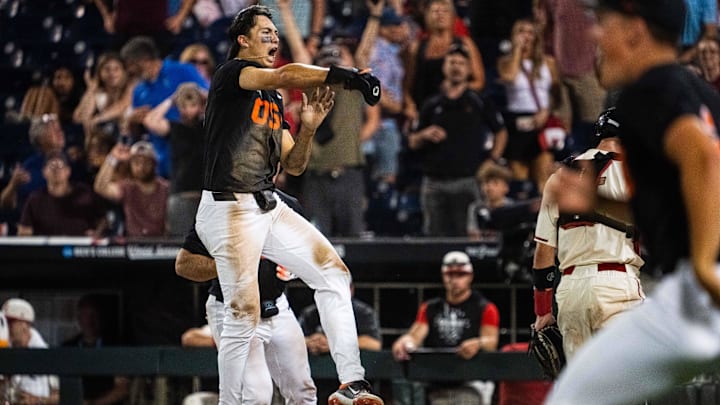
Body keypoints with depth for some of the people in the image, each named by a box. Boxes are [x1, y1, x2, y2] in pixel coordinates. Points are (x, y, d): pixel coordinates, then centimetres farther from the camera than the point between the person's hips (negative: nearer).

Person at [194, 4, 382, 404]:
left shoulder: (274, 101, 18)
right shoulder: (231, 73, -7)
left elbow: (293, 165, 16)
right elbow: (284, 76, -27)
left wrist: (308, 129, -2)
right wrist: (342, 75, -36)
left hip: (270, 208, 9)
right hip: (229, 210, -9)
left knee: (333, 272, 1)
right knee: (244, 313, -14)